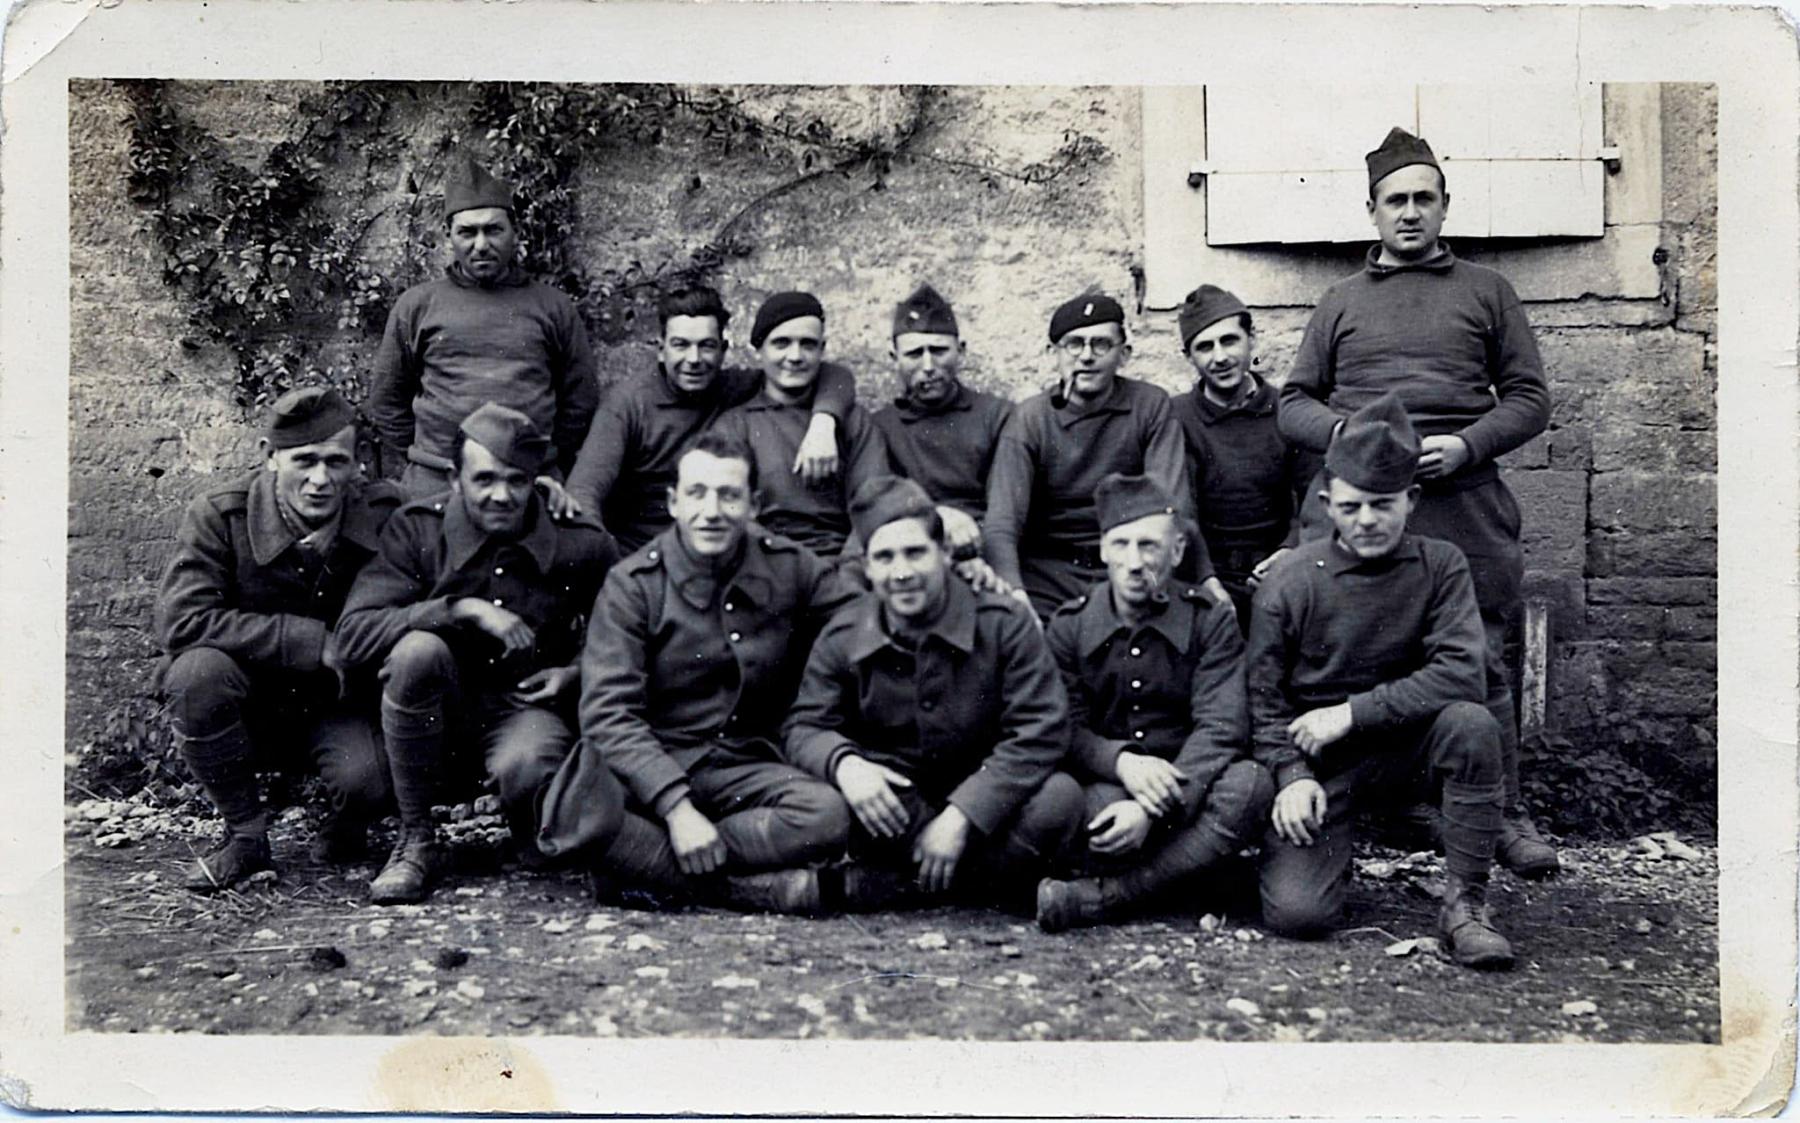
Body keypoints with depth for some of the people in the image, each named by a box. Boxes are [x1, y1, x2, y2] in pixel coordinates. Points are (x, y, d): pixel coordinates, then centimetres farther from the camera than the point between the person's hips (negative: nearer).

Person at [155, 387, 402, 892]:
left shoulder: (385, 514, -11)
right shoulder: (219, 516, -15)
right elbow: (180, 620, -25)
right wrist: (313, 641, -29)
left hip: (340, 703, 0)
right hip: (252, 705, 1)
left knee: (367, 781, -30)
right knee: (198, 669, -32)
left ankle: (343, 831, 12)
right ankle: (247, 836, -9)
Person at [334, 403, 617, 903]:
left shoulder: (581, 545, -5)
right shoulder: (417, 529, -7)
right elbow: (352, 634, -19)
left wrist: (577, 673, -7)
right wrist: (462, 609, -26)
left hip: (526, 703, -1)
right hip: (439, 712, 1)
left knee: (525, 769, -36)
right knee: (417, 650, -32)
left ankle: (533, 828, 8)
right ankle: (415, 841, -15)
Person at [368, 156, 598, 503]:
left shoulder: (553, 307, 9)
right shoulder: (416, 305, 8)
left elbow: (580, 400, 12)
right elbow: (388, 401, 12)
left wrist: (551, 469, 10)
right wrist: (404, 477, 8)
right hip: (433, 484, 0)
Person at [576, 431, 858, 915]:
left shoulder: (789, 567, 5)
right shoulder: (633, 584, -5)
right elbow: (609, 715, -14)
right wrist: (677, 807, -25)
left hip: (745, 769, 2)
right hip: (649, 767, -2)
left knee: (829, 815, -29)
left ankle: (650, 868, -22)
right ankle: (779, 888, -30)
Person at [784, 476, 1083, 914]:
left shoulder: (1006, 624, -11)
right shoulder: (841, 639, -3)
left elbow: (1040, 733, -18)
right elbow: (804, 728, -5)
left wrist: (961, 816, -28)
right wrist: (843, 763, -31)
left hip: (984, 802, 0)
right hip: (890, 806, 1)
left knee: (1059, 797, -31)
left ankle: (895, 883, -18)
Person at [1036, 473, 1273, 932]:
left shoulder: (1211, 622, 1)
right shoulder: (1068, 626, 5)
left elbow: (1221, 727, -12)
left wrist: (1154, 809, -27)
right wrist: (1122, 761, -27)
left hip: (1188, 788, 2)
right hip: (1105, 784, -1)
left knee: (1249, 783, -33)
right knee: (1100, 802, -38)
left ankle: (1108, 895, -29)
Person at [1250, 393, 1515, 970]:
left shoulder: (1440, 566, -4)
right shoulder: (1290, 582, -8)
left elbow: (1461, 674, -17)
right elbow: (1262, 697, -4)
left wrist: (1352, 712, -20)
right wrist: (1291, 775, -19)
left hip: (1403, 749, 2)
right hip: (1316, 763, -1)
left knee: (1471, 723, -31)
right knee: (1296, 912, -19)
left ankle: (1465, 904, -15)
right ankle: (1330, 852, 20)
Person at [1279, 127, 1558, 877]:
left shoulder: (1486, 292, 15)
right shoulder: (1340, 302, 18)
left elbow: (1529, 399, 10)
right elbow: (1293, 403, 14)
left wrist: (1465, 444, -8)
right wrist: (1344, 432, -7)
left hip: (1462, 505, -1)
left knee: (1478, 666, 0)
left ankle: (1505, 815, 13)